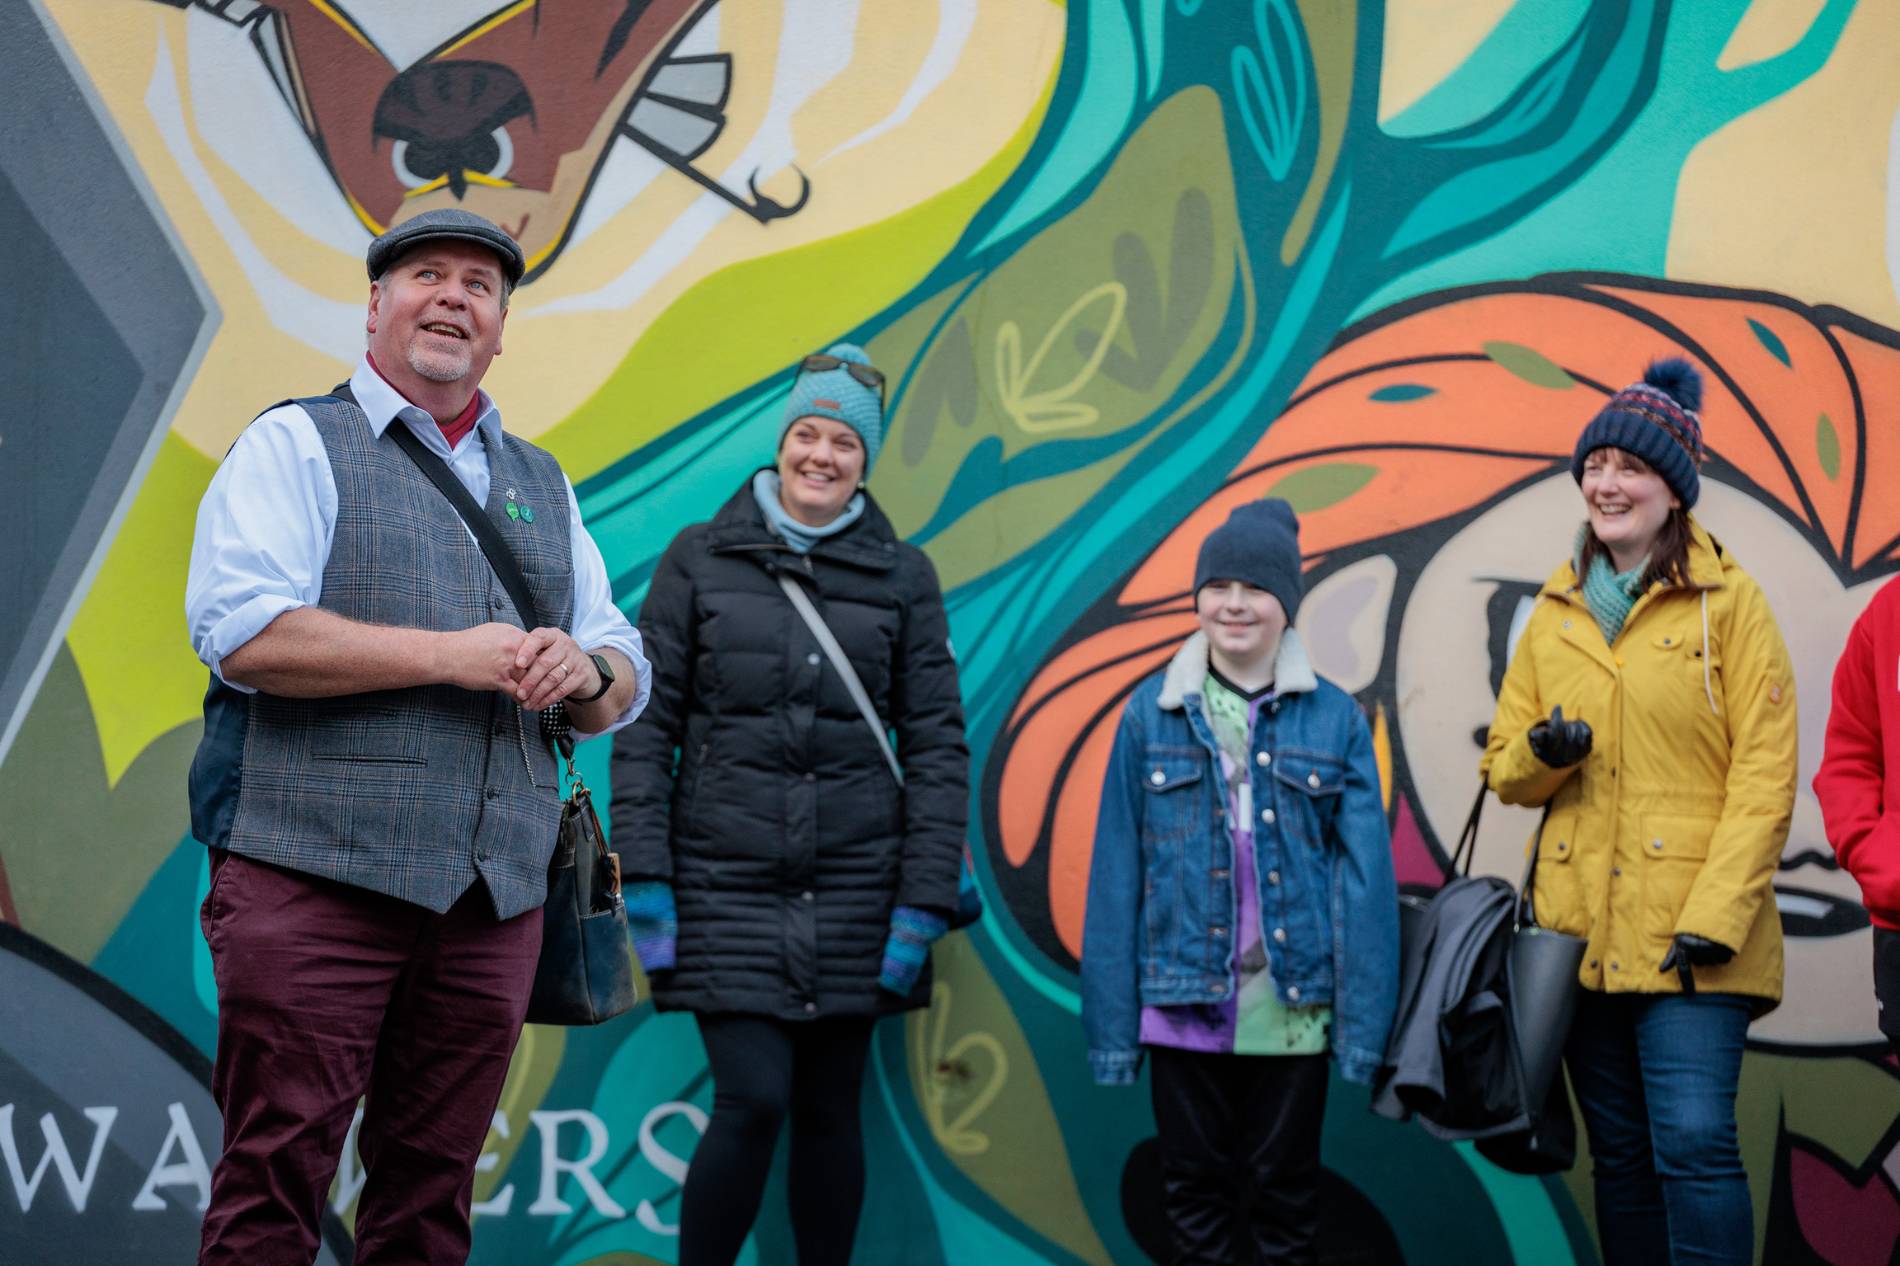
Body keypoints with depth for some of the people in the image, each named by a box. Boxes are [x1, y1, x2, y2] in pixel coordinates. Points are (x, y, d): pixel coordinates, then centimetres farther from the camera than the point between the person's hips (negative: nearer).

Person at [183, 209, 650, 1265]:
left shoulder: (542, 484, 22)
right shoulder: (296, 444, 4)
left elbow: (626, 686, 20)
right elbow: (242, 634, -12)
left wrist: (587, 671, -5)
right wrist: (453, 656, -13)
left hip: (495, 895, 5)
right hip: (316, 876, -5)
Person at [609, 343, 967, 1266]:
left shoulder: (901, 576, 5)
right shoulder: (700, 559, 4)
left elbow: (937, 745, 4)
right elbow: (645, 723, 2)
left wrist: (923, 905, -3)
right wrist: (644, 879, -6)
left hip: (853, 892, 2)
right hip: (726, 885, -1)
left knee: (829, 1111, 7)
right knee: (752, 1102, -10)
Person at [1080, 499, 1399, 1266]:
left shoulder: (1334, 720, 0)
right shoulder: (1151, 714, 1)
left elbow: (1364, 877, -2)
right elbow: (1116, 877, 1)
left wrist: (1364, 1024, -7)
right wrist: (1112, 1026, -2)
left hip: (1294, 1010, 0)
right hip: (1184, 1007, 1)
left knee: (1285, 1190, 9)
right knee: (1196, 1188, 9)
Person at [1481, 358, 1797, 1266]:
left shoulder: (1728, 603, -2)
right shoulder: (1555, 612, 12)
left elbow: (1764, 776, -7)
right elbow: (1505, 768, 16)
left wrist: (1716, 915, -16)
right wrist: (1542, 753, -8)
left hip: (1690, 932, -5)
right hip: (1582, 932, 5)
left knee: (1693, 1142, -14)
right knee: (1620, 1157, 10)